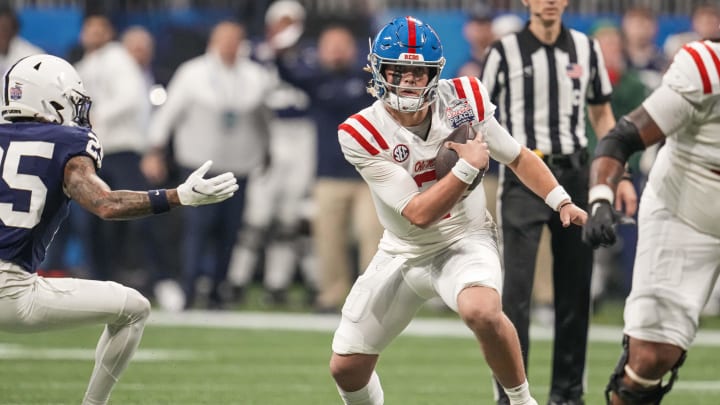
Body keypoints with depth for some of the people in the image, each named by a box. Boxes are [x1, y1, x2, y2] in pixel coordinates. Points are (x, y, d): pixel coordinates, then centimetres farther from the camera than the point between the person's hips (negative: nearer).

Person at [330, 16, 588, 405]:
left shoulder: (463, 101, -13)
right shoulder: (362, 135, -20)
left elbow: (517, 156, 5)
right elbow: (419, 214, -23)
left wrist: (562, 201, -3)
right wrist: (467, 168, -27)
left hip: (465, 241, -1)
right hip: (404, 252, 1)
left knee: (482, 312, -36)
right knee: (346, 368, 2)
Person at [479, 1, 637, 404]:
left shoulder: (586, 49, 8)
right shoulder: (505, 52, -2)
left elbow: (602, 115, 17)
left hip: (575, 175, 3)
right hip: (523, 177, -3)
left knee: (576, 288, 5)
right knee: (517, 287, -10)